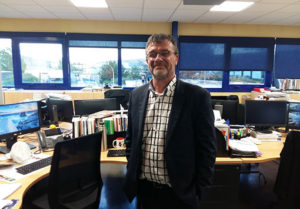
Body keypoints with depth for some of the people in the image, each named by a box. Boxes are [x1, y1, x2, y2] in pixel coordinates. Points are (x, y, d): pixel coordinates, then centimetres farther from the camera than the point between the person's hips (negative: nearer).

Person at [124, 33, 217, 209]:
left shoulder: (198, 96, -12)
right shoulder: (137, 95, 1)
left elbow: (207, 149, -9)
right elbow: (131, 140, 9)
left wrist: (198, 192, -9)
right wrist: (132, 175, 5)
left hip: (179, 193, -3)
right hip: (143, 189, 4)